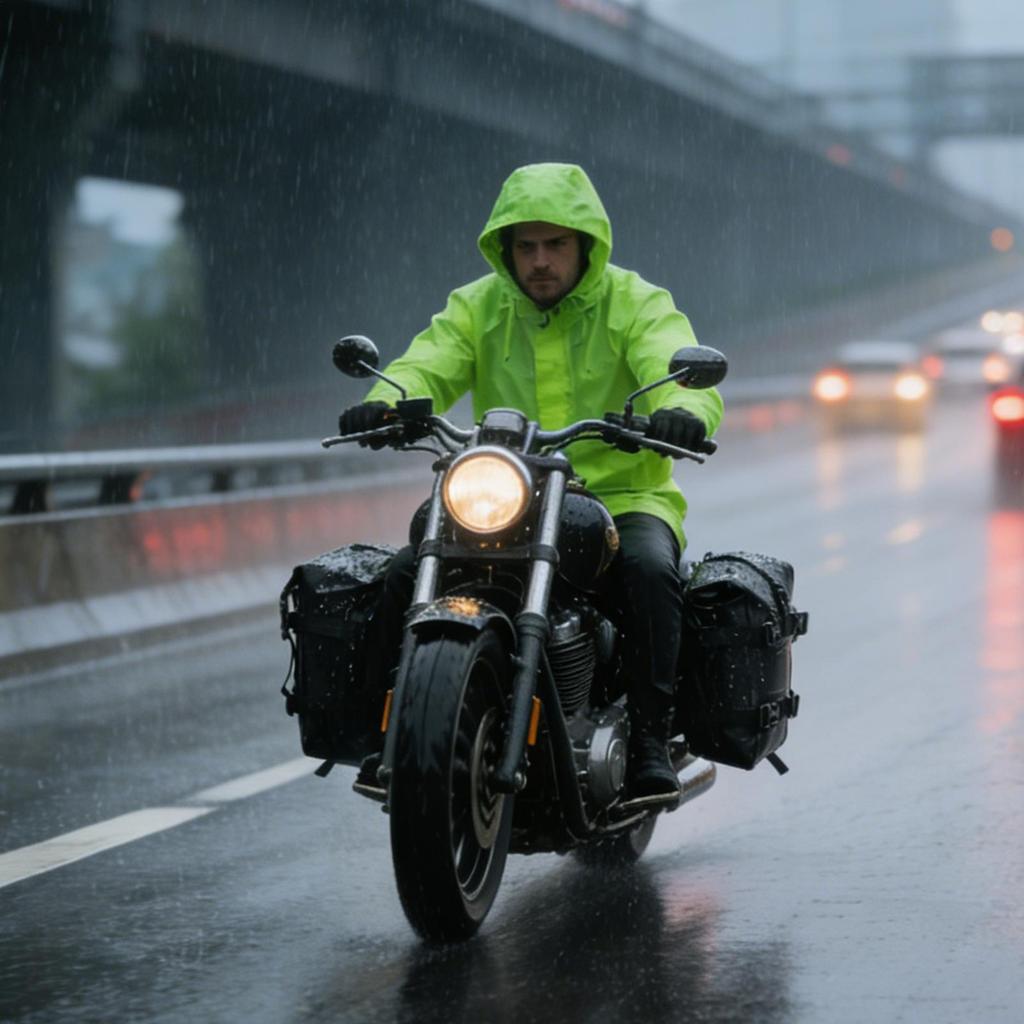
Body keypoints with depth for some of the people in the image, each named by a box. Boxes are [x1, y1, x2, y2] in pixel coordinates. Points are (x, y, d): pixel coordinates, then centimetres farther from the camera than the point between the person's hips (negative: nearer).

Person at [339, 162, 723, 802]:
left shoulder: (637, 304, 0)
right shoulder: (477, 308, 10)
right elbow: (426, 368, -6)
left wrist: (685, 412, -43)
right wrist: (383, 404, -31)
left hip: (622, 494, -3)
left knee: (649, 569, -35)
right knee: (404, 576, -19)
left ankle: (651, 737, -26)